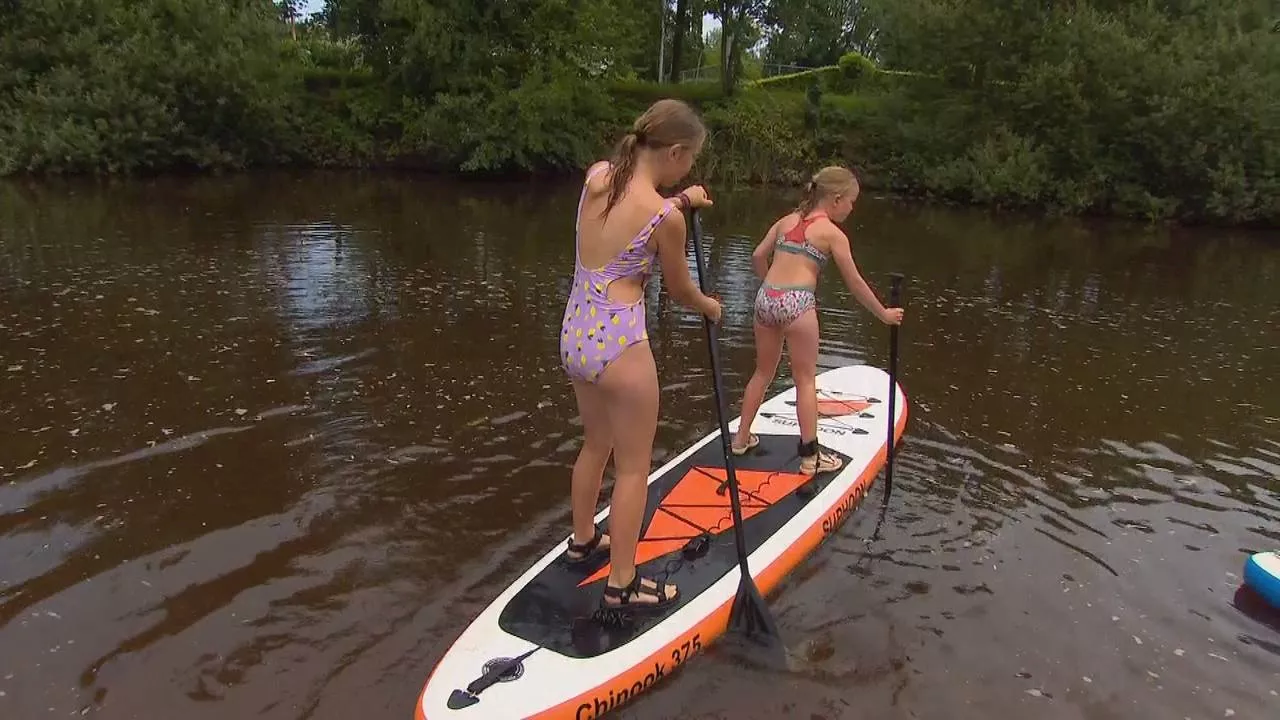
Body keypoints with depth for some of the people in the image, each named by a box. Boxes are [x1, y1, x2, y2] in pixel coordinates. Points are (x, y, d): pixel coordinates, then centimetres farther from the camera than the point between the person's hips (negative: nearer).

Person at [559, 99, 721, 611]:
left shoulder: (595, 176, 1)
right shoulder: (666, 219, -16)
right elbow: (680, 292, 0)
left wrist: (678, 201, 14)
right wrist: (712, 307, 20)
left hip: (574, 334, 8)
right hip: (619, 344, -8)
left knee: (596, 444, 27)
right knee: (633, 467, 9)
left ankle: (583, 541, 45)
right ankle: (622, 583, 20)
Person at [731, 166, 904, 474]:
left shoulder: (786, 220, 16)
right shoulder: (833, 233, 1)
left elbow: (757, 257, 12)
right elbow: (854, 283, 3)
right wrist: (884, 314, 13)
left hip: (766, 298, 6)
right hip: (798, 303, -5)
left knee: (763, 372, 21)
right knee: (806, 380, 6)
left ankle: (741, 438, 29)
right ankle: (810, 455, 10)